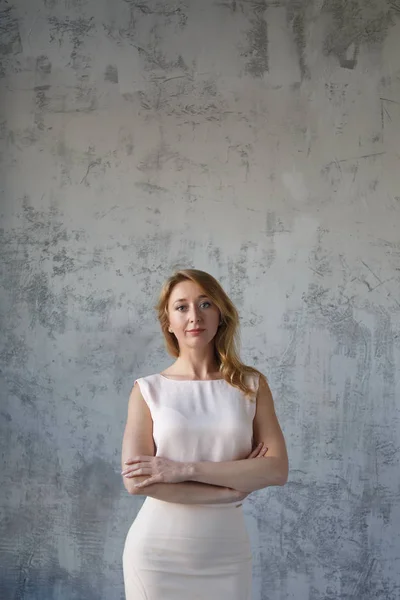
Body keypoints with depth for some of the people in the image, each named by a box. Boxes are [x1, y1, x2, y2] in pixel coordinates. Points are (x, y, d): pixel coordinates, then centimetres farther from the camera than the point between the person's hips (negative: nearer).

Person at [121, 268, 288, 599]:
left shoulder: (251, 384, 0)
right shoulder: (148, 390, -3)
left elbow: (277, 469, -9)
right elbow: (137, 481, -12)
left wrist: (185, 469, -16)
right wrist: (232, 486, -13)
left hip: (227, 553, 1)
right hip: (157, 551, -1)